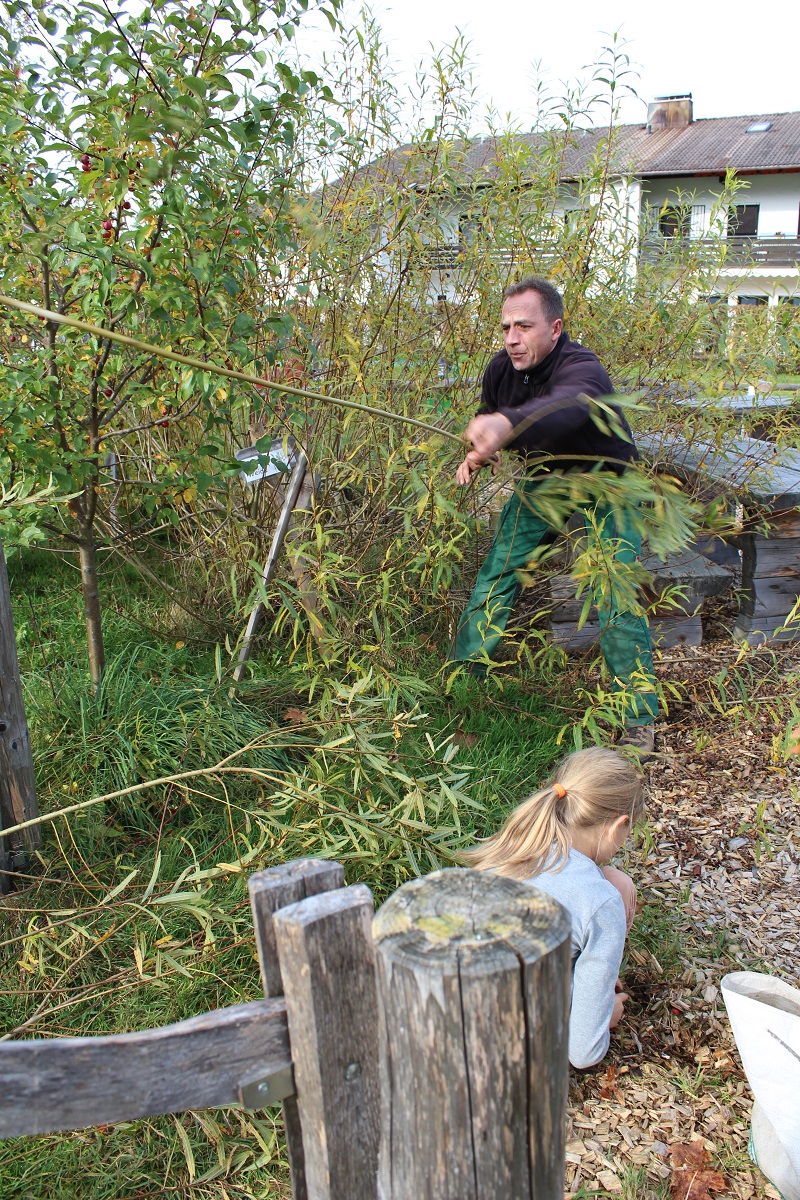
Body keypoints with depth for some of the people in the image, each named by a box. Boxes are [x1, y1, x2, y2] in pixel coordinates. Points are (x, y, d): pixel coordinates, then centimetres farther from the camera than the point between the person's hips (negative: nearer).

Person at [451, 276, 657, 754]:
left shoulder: (582, 369, -34)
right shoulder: (501, 369, -11)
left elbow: (564, 406, -59)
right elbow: (490, 422, 9)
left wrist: (504, 425, -80)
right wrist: (479, 455, -15)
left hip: (603, 487, -6)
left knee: (616, 598, -16)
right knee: (496, 574, -3)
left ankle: (641, 719, -2)